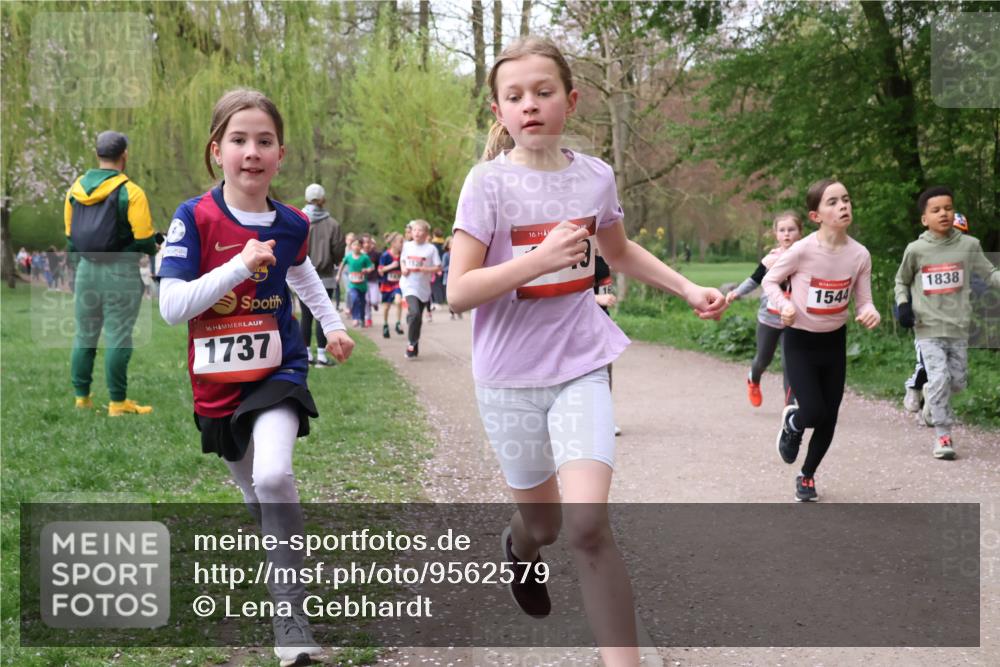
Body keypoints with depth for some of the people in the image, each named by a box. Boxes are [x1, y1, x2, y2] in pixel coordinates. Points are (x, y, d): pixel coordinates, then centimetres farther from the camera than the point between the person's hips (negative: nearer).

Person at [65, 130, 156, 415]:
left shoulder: (76, 189, 5)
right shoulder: (130, 193, -13)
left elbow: (69, 236, 11)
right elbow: (145, 241, -13)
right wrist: (152, 249, 9)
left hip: (86, 270, 5)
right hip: (120, 273, -5)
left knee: (84, 336, 14)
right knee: (117, 339, 0)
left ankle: (81, 398, 21)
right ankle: (117, 403, 4)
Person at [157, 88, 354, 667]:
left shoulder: (291, 224, -2)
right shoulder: (195, 219, -12)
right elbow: (171, 306, -20)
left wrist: (333, 324, 23)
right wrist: (240, 265, -26)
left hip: (278, 370, 0)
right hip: (218, 382, 1)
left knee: (274, 474, -26)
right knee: (254, 491, 15)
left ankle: (290, 609, -13)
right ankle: (282, 561, 45)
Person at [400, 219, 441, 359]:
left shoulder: (431, 248, -5)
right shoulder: (407, 246, 4)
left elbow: (438, 268, -5)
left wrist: (425, 269, -21)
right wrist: (403, 268, -3)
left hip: (423, 287, 1)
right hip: (409, 285, -1)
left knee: (417, 318, 12)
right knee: (414, 313, -22)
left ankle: (414, 346, 29)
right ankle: (411, 344, -10)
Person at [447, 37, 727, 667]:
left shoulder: (596, 176, -1)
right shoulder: (489, 182, -12)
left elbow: (619, 250, 20)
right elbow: (459, 292, -17)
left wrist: (690, 290, 11)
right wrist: (541, 258, -26)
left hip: (580, 366, 1)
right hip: (511, 375, -1)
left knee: (589, 526, -15)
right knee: (542, 523, 16)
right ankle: (519, 544, 54)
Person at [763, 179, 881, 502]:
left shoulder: (860, 255, -12)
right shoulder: (803, 250, -22)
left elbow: (863, 302, -4)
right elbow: (770, 280, -7)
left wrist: (870, 314, -27)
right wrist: (784, 304, -25)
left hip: (835, 341, 4)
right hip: (799, 341, -4)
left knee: (829, 419, 8)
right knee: (814, 413, -12)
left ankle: (807, 476, 32)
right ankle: (791, 422, 26)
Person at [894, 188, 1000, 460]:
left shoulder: (969, 245, -1)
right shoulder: (916, 250, -4)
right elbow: (901, 281, 11)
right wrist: (903, 305, -5)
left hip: (958, 327, 3)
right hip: (928, 327, -3)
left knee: (958, 381, 10)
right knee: (939, 379, -13)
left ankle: (931, 395, 43)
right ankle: (942, 436, -4)